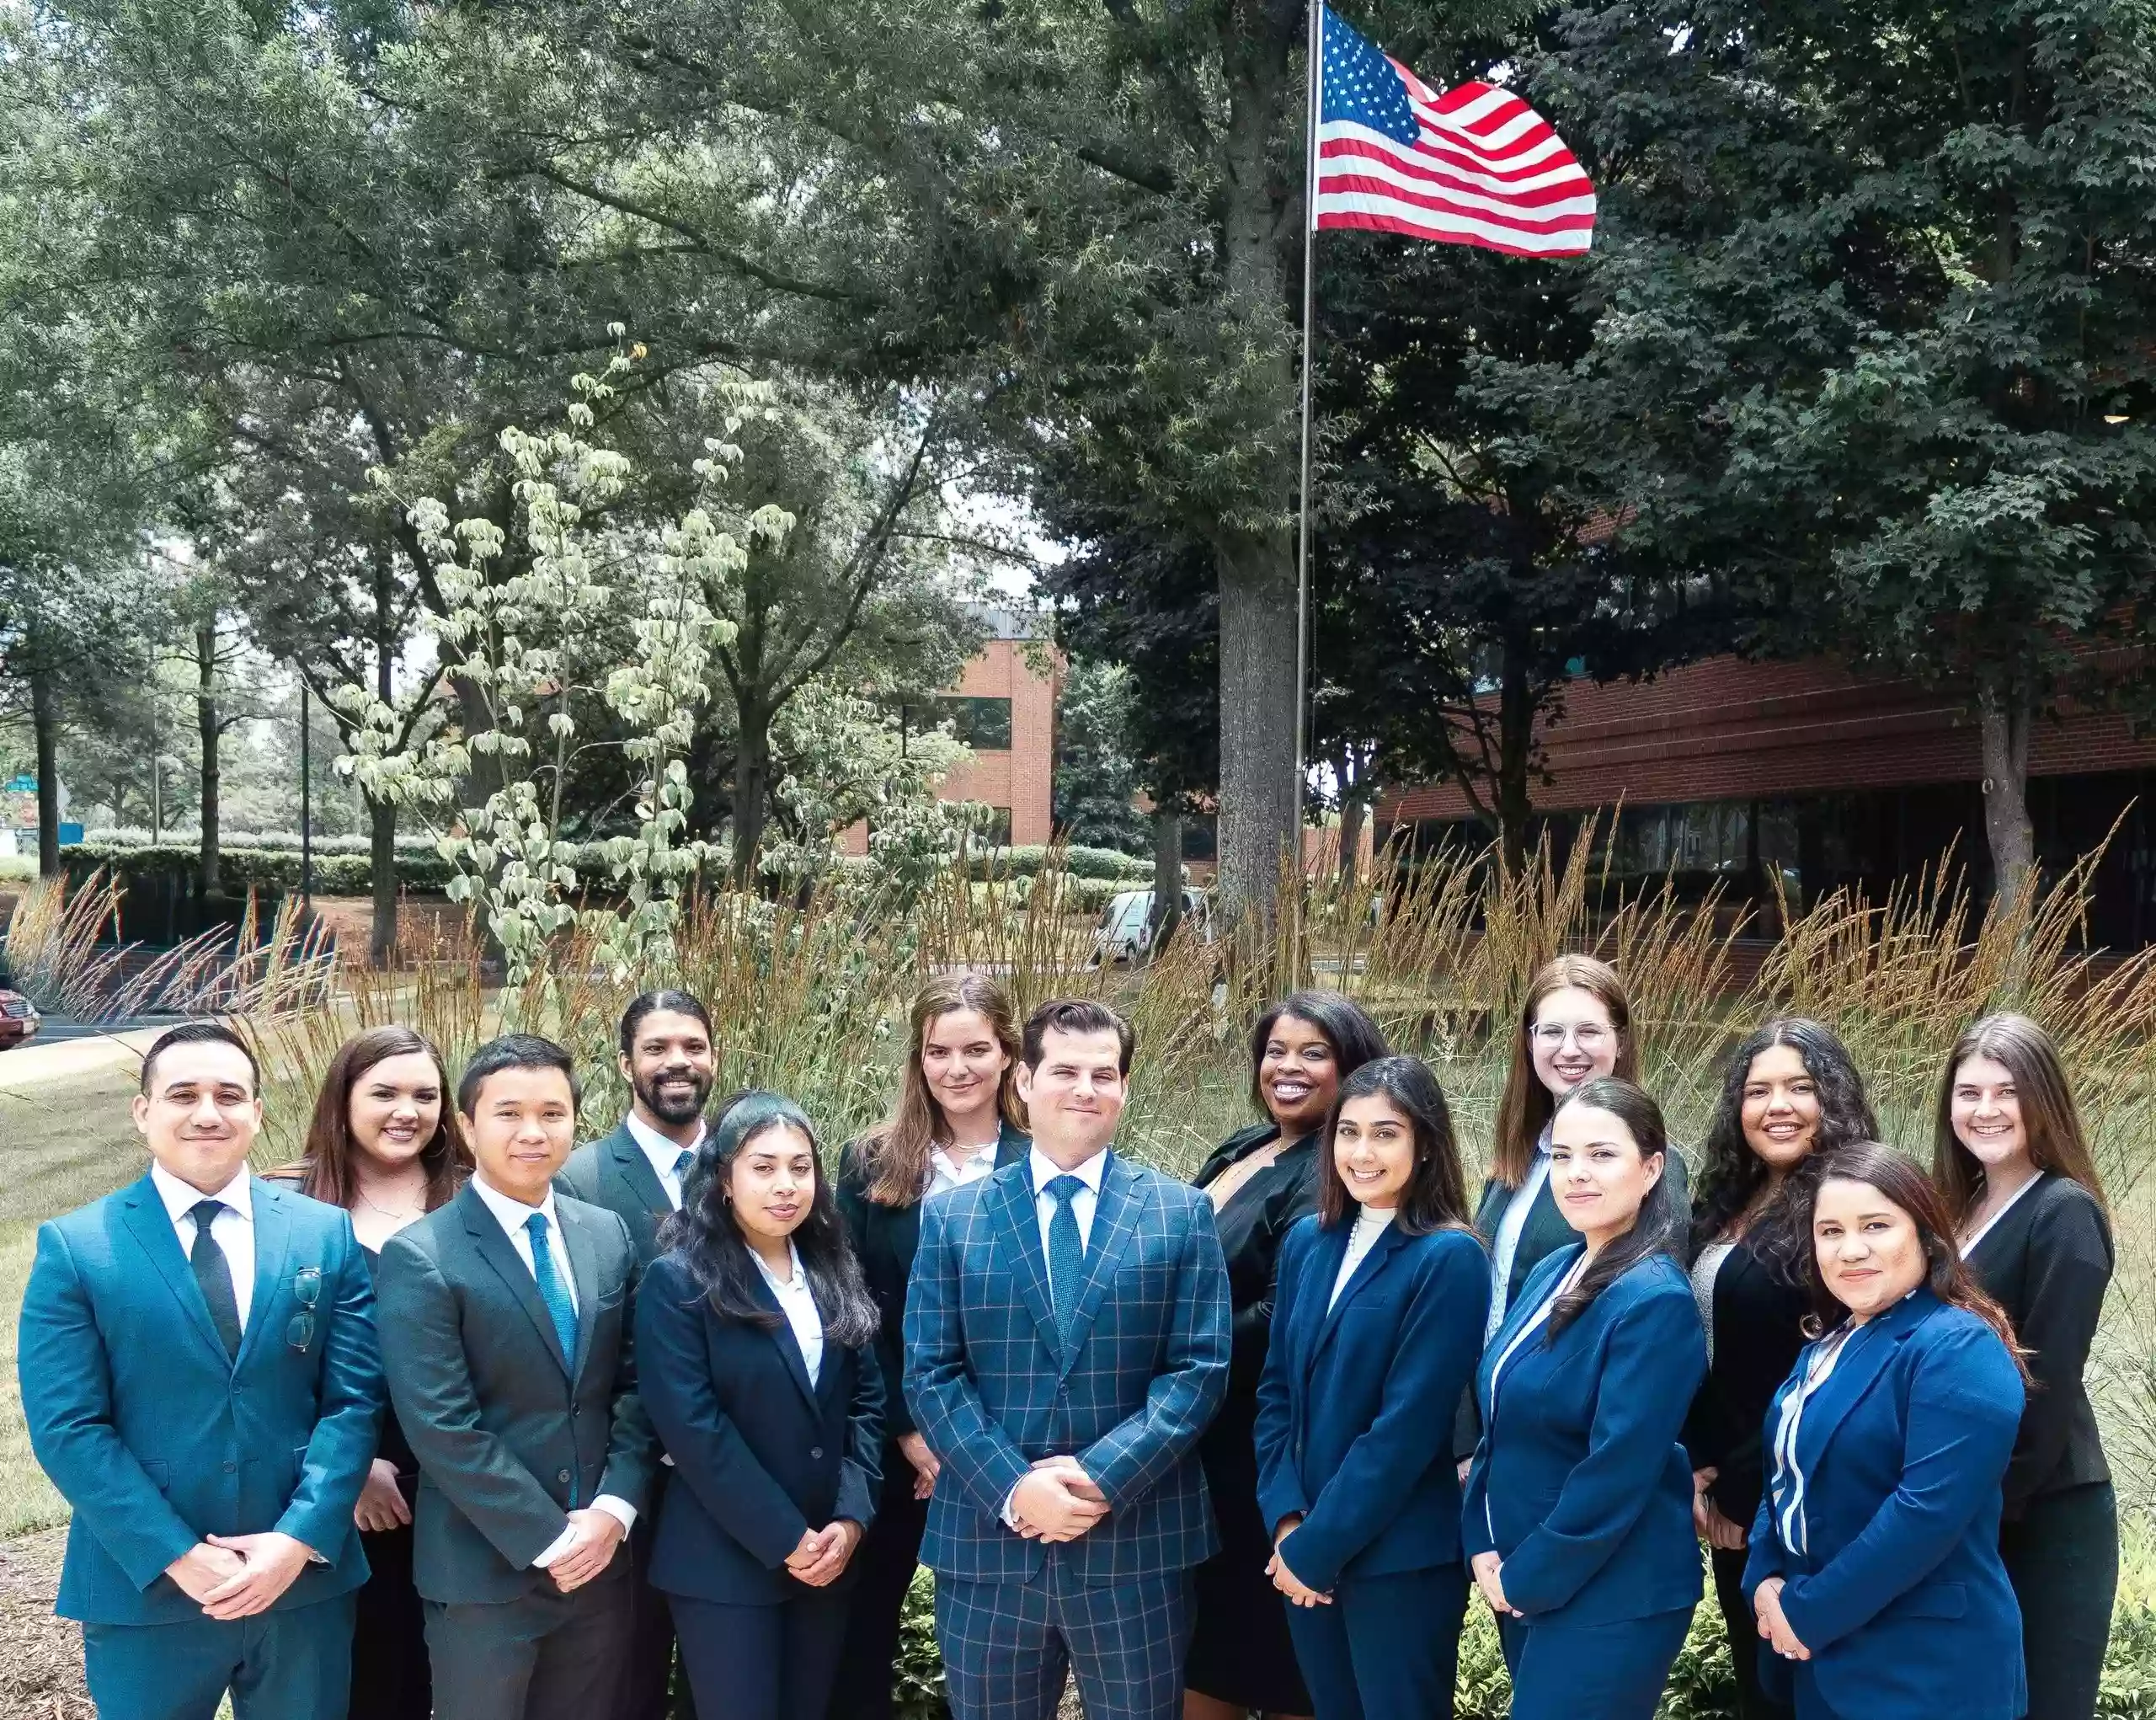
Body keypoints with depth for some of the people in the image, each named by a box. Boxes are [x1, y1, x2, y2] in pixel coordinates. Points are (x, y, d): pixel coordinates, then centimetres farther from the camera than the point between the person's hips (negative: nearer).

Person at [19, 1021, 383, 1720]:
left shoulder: (327, 1235, 3)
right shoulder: (74, 1247, -3)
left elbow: (354, 1400, -1)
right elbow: (66, 1427, -8)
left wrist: (300, 1538, -13)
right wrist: (178, 1557, -15)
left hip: (305, 1580, 2)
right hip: (145, 1592, -2)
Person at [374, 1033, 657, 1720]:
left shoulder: (609, 1234, 6)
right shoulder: (420, 1257, -11)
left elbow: (635, 1386, 6)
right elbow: (441, 1427, -16)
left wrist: (614, 1507, -8)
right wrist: (548, 1540, -15)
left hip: (601, 1555, 5)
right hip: (485, 1570, -4)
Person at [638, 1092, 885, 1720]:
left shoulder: (833, 1274, 9)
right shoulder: (677, 1281, -10)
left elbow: (866, 1399, 7)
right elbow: (693, 1429, -16)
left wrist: (851, 1517, -6)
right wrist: (786, 1540, -15)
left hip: (828, 1555, 5)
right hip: (727, 1563, -5)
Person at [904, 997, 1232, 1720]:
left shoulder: (1182, 1214, 3)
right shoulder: (951, 1218, 4)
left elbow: (1199, 1368, -3)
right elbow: (930, 1375, -1)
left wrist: (1103, 1475, -15)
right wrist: (1014, 1489, -14)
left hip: (1136, 1544, 0)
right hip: (988, 1541, 1)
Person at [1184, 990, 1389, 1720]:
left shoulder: (1334, 1177, -17)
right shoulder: (1242, 1149, 9)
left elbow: (1281, 1320, -24)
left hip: (1258, 1448, -8)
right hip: (1201, 1440, 8)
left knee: (1263, 1643, 7)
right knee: (1205, 1633, 18)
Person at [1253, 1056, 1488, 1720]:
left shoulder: (1450, 1259, -14)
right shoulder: (1308, 1241, 5)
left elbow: (1407, 1426, -17)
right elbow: (1275, 1389, 7)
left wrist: (1315, 1546, -15)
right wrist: (1286, 1521, -6)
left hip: (1399, 1560, -5)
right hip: (1305, 1550, 6)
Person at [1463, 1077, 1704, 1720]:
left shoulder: (1656, 1301, -19)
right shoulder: (1553, 1273, 6)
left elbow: (1616, 1473, -22)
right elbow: (1502, 1424, 11)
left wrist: (1527, 1578, -14)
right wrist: (1483, 1546, 1)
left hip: (1612, 1598, -8)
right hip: (1524, 1580, 8)